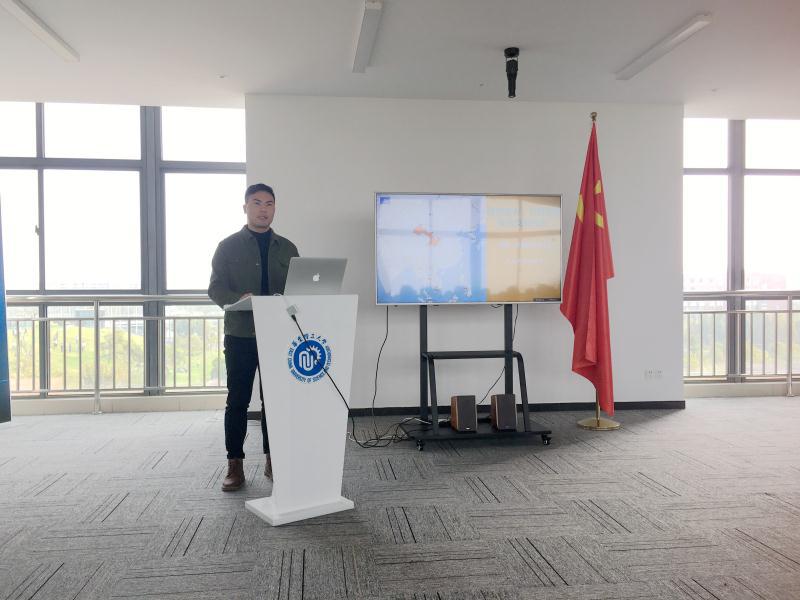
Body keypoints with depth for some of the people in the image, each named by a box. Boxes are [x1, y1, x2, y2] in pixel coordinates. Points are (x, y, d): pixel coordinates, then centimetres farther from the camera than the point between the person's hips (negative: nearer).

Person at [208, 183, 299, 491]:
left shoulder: (287, 248, 13)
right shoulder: (229, 246, 6)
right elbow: (216, 288, -2)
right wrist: (240, 299, -22)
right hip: (240, 335, -2)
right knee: (238, 400, 2)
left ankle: (273, 460, 17)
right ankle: (235, 464, 9)